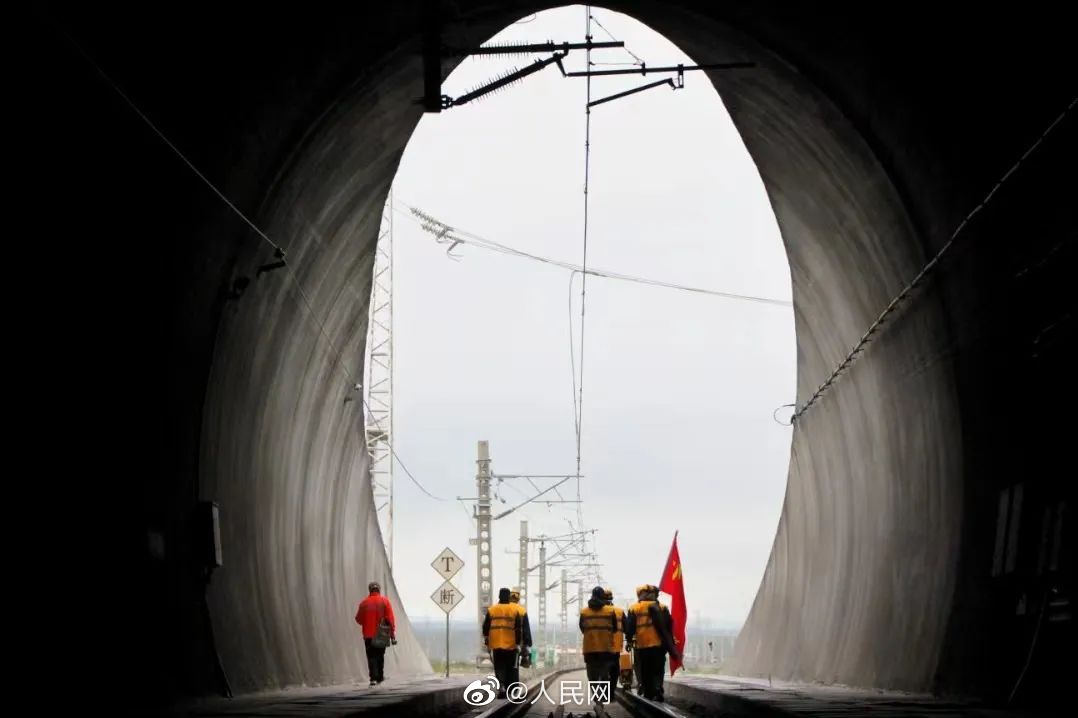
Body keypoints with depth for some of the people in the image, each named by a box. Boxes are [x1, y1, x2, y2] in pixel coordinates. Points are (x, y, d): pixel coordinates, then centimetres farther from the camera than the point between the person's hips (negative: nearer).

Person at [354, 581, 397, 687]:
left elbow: (358, 619, 5)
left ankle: (374, 678, -14)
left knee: (371, 657, 0)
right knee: (380, 656, 17)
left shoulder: (364, 603, 0)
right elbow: (391, 619, -7)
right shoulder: (385, 601, -4)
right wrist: (393, 635, -4)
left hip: (368, 635, 0)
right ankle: (380, 677, 24)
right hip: (381, 635, 0)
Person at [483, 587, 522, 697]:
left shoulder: (491, 610, 2)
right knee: (511, 668, 11)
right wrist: (518, 643, -1)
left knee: (499, 667, 4)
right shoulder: (514, 610, -2)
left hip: (496, 646, 1)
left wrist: (486, 641, 15)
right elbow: (518, 629, -5)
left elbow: (485, 627, 4)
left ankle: (501, 686, -17)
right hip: (511, 645, -1)